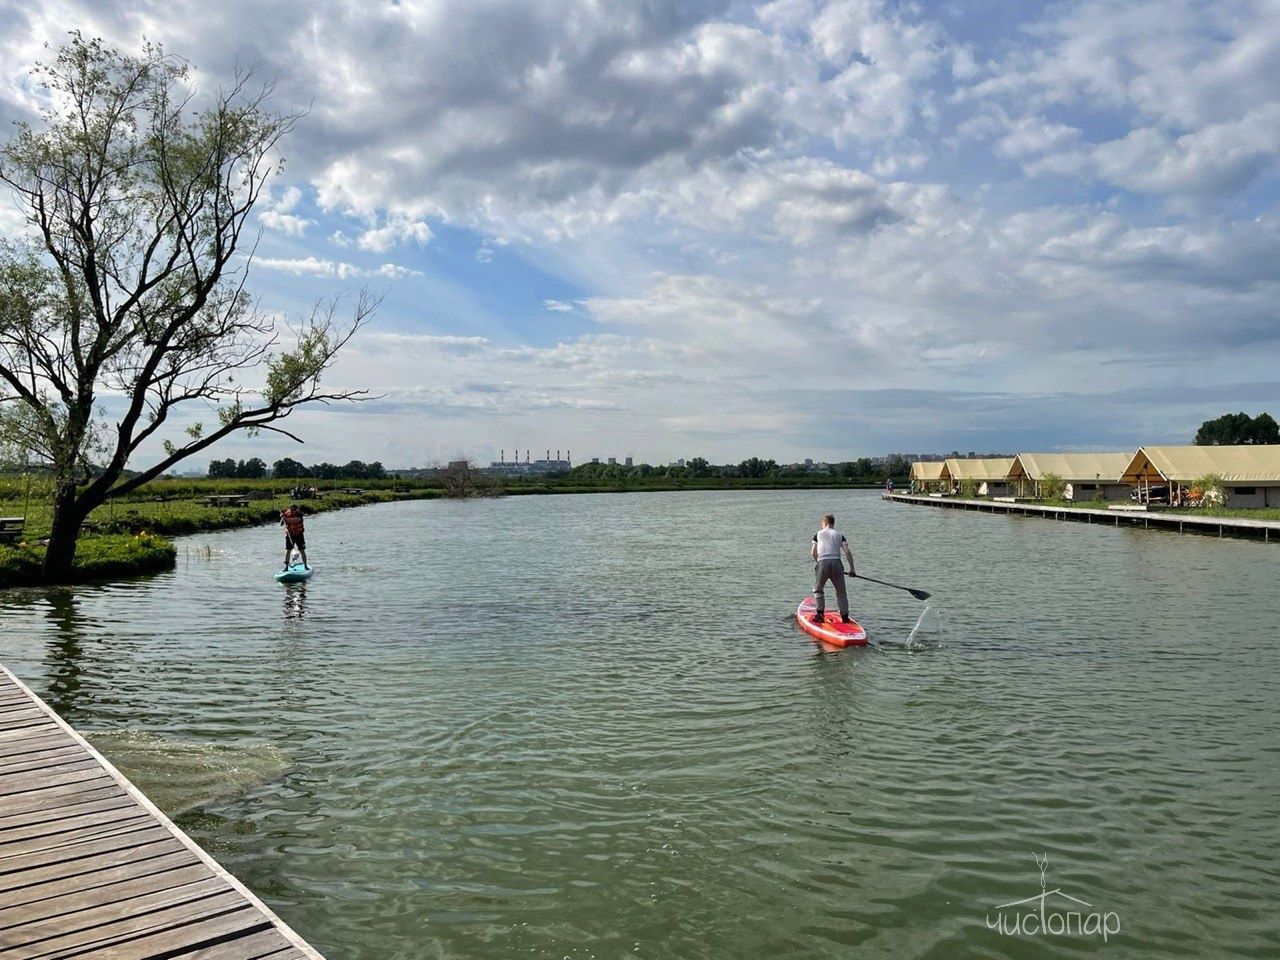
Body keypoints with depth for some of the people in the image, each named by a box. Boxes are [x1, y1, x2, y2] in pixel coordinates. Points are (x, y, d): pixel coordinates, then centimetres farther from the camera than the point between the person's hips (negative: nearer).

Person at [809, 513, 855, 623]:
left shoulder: (818, 534, 12)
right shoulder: (839, 535, 15)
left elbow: (813, 553, 10)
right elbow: (847, 552, 3)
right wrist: (852, 568, 7)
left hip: (823, 563, -1)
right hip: (836, 563, 1)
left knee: (818, 589, 15)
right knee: (841, 591, 12)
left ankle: (820, 613, 3)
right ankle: (845, 616, 11)